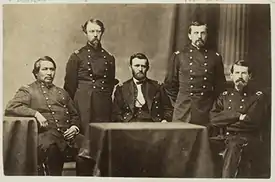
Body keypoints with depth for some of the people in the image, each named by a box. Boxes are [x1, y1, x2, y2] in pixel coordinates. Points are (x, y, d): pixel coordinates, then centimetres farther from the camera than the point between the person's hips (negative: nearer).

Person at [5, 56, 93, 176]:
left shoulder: (62, 93, 29)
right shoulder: (27, 91, 13)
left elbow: (74, 115, 31)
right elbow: (10, 108, -4)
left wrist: (74, 127, 7)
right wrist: (36, 113, -17)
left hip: (68, 133, 4)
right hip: (46, 134, -4)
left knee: (87, 147, -26)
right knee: (49, 146, -39)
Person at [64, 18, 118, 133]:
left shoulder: (109, 58, 13)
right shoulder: (77, 56, 3)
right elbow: (70, 85, 4)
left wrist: (106, 101, 15)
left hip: (104, 108, 3)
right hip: (84, 107, -3)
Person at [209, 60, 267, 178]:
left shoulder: (257, 96, 8)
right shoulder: (225, 95, 17)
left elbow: (253, 122, -7)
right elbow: (213, 119, 2)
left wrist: (225, 122, -3)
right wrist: (237, 116, -9)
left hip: (247, 139, -3)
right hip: (224, 138, 3)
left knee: (234, 145, -33)